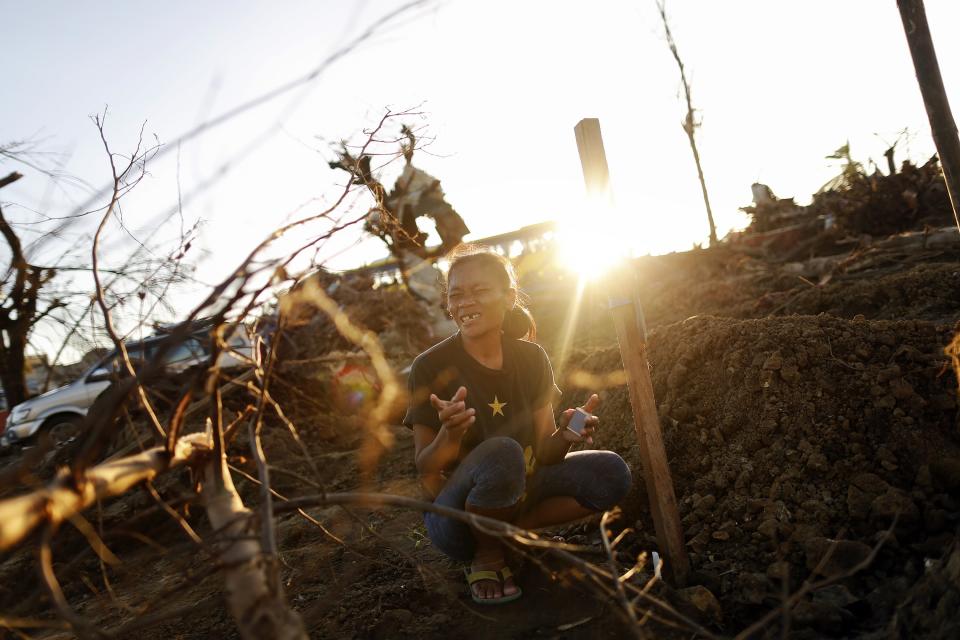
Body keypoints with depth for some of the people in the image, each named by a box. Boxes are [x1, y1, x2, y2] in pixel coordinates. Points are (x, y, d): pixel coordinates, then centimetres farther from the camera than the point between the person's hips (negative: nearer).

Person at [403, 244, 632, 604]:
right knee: (502, 452, -35)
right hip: (453, 515, -4)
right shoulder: (431, 367, -16)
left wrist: (564, 436, -27)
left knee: (611, 474, -12)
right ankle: (487, 556, -7)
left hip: (516, 496, 5)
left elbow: (543, 453, -4)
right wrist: (450, 434, -36)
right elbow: (426, 472, -15)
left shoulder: (530, 358, -5)